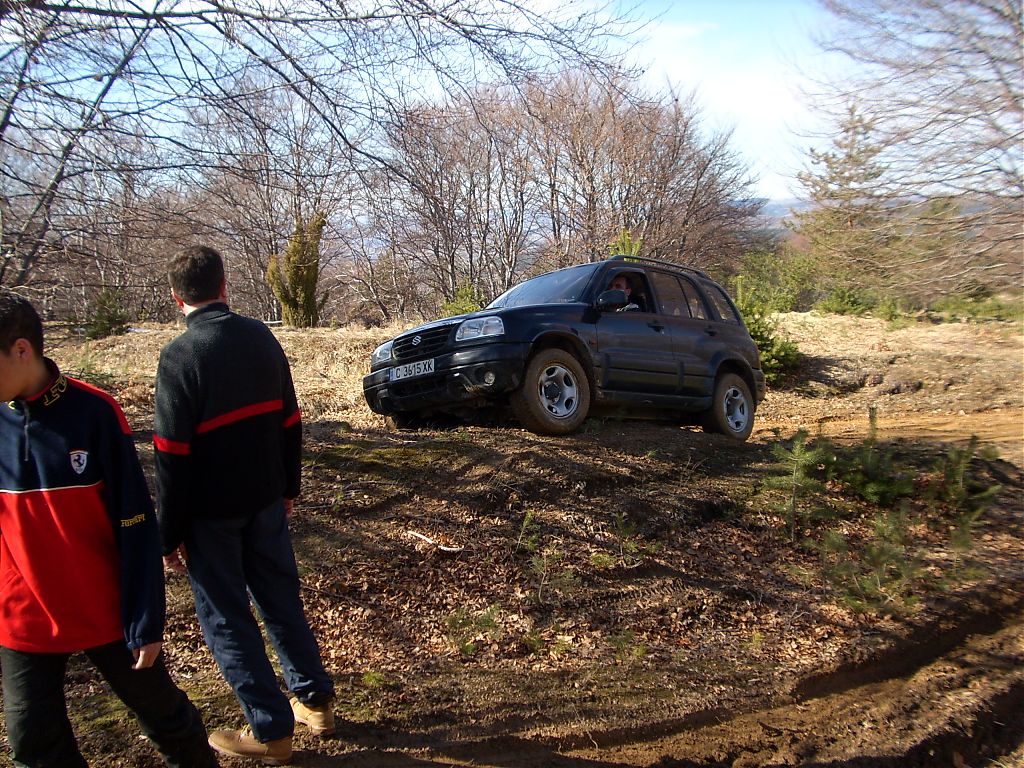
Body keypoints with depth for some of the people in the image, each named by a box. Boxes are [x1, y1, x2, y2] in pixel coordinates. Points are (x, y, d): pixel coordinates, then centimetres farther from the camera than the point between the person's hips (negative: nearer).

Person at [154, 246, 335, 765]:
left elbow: (173, 454, -17)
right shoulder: (261, 339, 0)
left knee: (226, 619, 9)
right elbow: (290, 423, 7)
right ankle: (315, 701, 31)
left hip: (210, 512, -5)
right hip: (265, 501, 6)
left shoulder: (180, 356, -17)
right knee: (281, 600, 19)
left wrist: (169, 533, -8)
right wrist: (288, 488, 18)